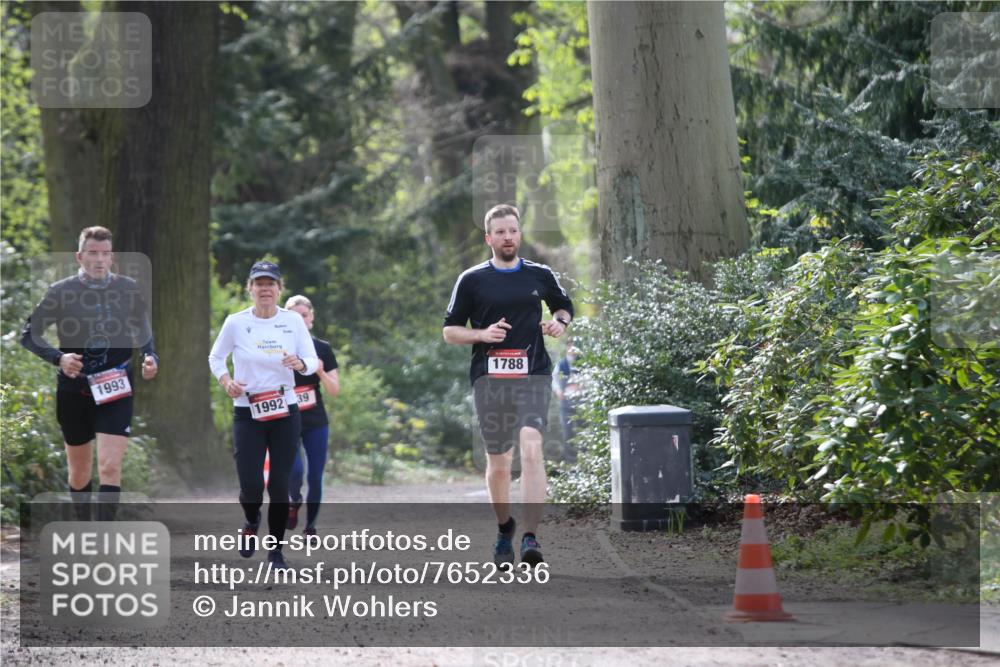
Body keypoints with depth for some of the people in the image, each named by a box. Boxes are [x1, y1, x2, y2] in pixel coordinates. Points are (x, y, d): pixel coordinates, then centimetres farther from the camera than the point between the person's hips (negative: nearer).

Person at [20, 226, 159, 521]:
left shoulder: (129, 290, 1)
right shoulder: (61, 292, -4)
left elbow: (143, 333, 16)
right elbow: (29, 334, 2)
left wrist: (150, 357, -5)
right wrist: (58, 358, -15)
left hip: (116, 391, 0)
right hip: (74, 392, 0)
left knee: (110, 466, -15)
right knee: (79, 472, 10)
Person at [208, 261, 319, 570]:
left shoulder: (293, 321, 0)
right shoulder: (236, 322, -3)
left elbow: (313, 361, 0)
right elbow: (215, 357, 10)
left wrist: (300, 364, -22)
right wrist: (225, 380, -9)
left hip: (285, 412, 1)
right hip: (247, 413, -1)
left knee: (280, 484, 1)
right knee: (251, 485, -9)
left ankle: (276, 550, 15)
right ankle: (251, 524, 26)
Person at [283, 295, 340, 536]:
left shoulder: (322, 349, 2)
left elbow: (335, 390, 0)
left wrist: (321, 372, -18)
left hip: (316, 423, 2)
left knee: (315, 477, 0)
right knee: (294, 469, -21)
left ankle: (310, 526, 16)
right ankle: (294, 501, 12)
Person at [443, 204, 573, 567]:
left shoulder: (540, 276, 10)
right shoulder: (472, 280, 6)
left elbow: (564, 306, 27)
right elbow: (449, 331, 8)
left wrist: (560, 322, 4)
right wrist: (482, 334, -10)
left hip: (533, 376, -1)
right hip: (489, 377, 1)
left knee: (531, 448, -20)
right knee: (498, 462, 6)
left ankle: (530, 537, -27)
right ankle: (504, 528, 31)